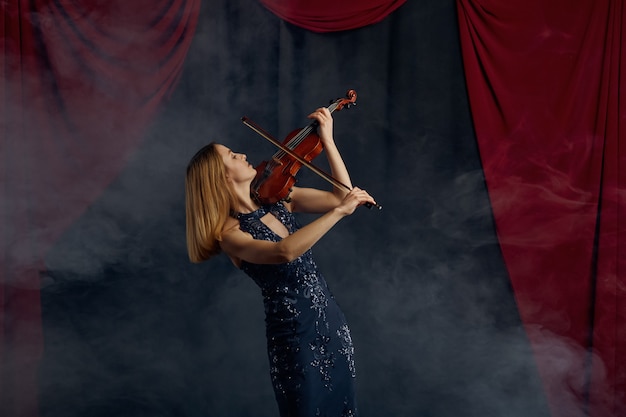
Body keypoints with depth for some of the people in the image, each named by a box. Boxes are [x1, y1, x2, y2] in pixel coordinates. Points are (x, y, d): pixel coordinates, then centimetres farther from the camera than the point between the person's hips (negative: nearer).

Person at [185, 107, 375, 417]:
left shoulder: (278, 199, 4)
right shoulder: (230, 234, -16)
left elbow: (342, 197, 0)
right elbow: (284, 252, -34)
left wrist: (327, 140, -5)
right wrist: (339, 212, -33)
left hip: (331, 321, 7)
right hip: (295, 335, -6)